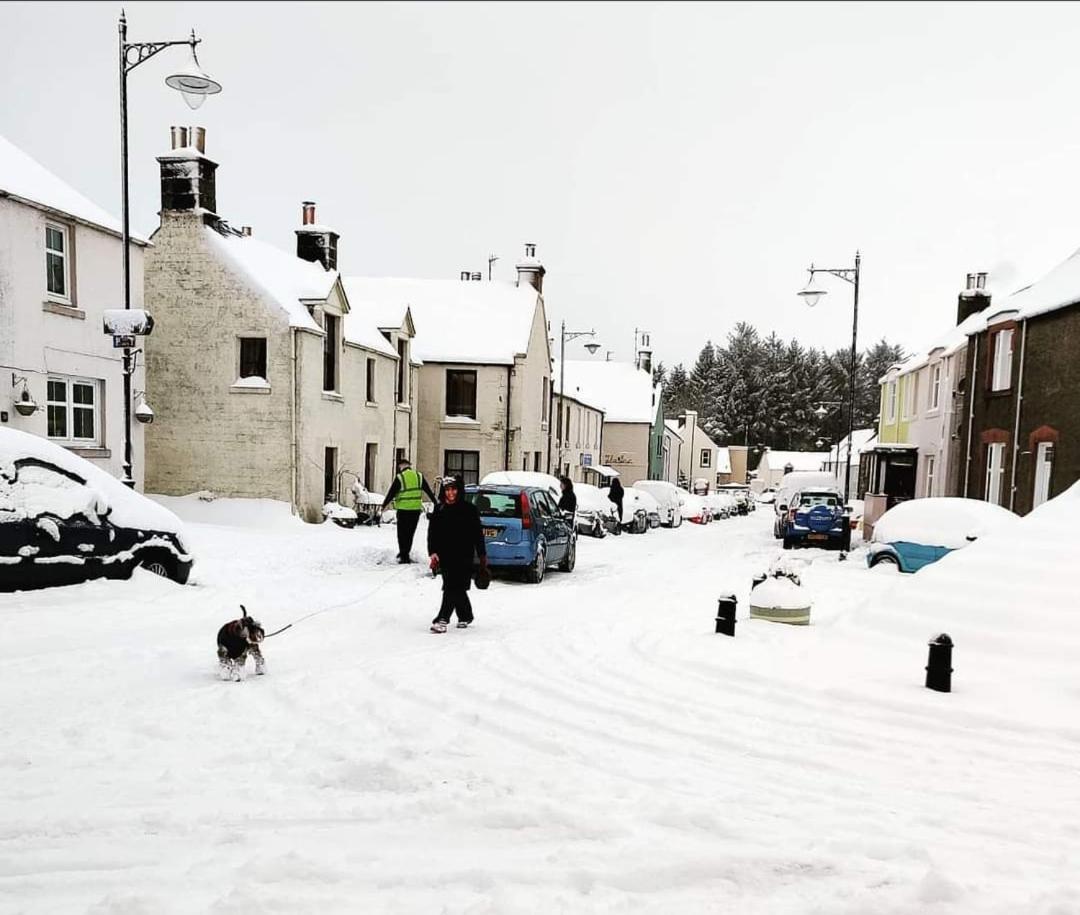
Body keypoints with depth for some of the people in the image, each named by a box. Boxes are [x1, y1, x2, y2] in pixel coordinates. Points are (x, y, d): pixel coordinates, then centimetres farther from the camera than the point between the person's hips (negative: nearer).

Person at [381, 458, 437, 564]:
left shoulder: (399, 477, -7)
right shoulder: (419, 476, 5)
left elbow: (391, 493, -5)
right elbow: (428, 491, 11)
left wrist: (384, 506, 4)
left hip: (403, 509, -4)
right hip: (416, 509, 4)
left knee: (402, 533, 5)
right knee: (410, 533, 15)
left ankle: (404, 556, 3)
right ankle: (405, 554, 19)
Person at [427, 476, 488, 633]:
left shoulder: (469, 509, -2)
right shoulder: (439, 510, 7)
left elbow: (478, 534, 2)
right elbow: (432, 533, 6)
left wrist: (482, 555, 3)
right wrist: (433, 553, -7)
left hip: (464, 556, -4)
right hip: (445, 556, 4)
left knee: (453, 587, -13)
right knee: (457, 589, 10)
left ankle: (442, 619, -15)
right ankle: (465, 616, 29)